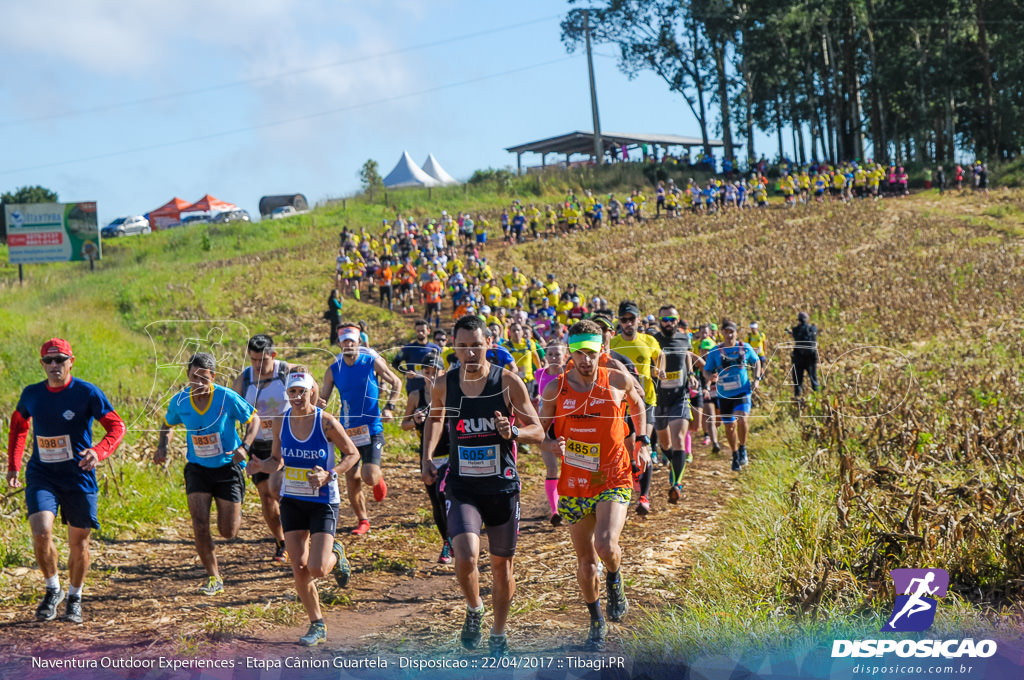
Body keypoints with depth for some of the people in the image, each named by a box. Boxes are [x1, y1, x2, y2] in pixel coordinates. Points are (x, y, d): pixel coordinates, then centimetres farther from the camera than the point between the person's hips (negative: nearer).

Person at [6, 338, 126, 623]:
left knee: (78, 542, 6)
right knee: (41, 532, -19)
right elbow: (18, 425, 21)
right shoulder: (31, 394, 2)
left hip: (78, 477, -1)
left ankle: (74, 597, 29)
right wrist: (13, 465, 14)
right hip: (41, 476, 1)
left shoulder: (88, 393, -9)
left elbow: (117, 427, -9)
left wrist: (99, 452, -28)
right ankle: (52, 590, 5)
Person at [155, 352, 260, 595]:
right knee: (200, 525, -12)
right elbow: (168, 424, 14)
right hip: (197, 469, 2)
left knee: (228, 532, 0)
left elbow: (253, 419, -3)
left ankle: (236, 515, 39)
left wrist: (244, 447, -19)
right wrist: (162, 446, -5)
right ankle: (214, 578, 3)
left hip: (227, 468, -2)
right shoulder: (179, 401, -7)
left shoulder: (227, 397, -16)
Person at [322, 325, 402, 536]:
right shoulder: (333, 370, 4)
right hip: (348, 431, 3)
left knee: (370, 477, -15)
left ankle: (379, 479, 22)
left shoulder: (373, 362, -4)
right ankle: (362, 521, 20)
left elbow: (396, 383, 7)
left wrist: (389, 407, -5)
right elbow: (321, 399, 9)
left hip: (372, 429, -3)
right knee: (351, 481, 2)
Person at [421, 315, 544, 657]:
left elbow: (538, 432, -5)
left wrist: (513, 432, -25)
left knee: (502, 566, 10)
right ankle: (474, 609, 11)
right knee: (466, 557, -21)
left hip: (503, 487, 0)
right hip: (462, 488, 0)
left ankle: (498, 636, 32)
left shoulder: (508, 382, -9)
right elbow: (435, 418, 21)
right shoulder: (444, 385, -2)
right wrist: (427, 458, 9)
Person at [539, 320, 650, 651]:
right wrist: (552, 444, -16)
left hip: (613, 480, -2)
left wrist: (643, 441, 10)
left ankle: (615, 582, 12)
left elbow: (638, 403, 18)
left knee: (605, 544, -23)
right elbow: (540, 431, 6)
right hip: (574, 484, 2)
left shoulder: (618, 381, -5)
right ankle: (596, 621, 31)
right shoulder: (555, 389, -4)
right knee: (585, 559, 10)